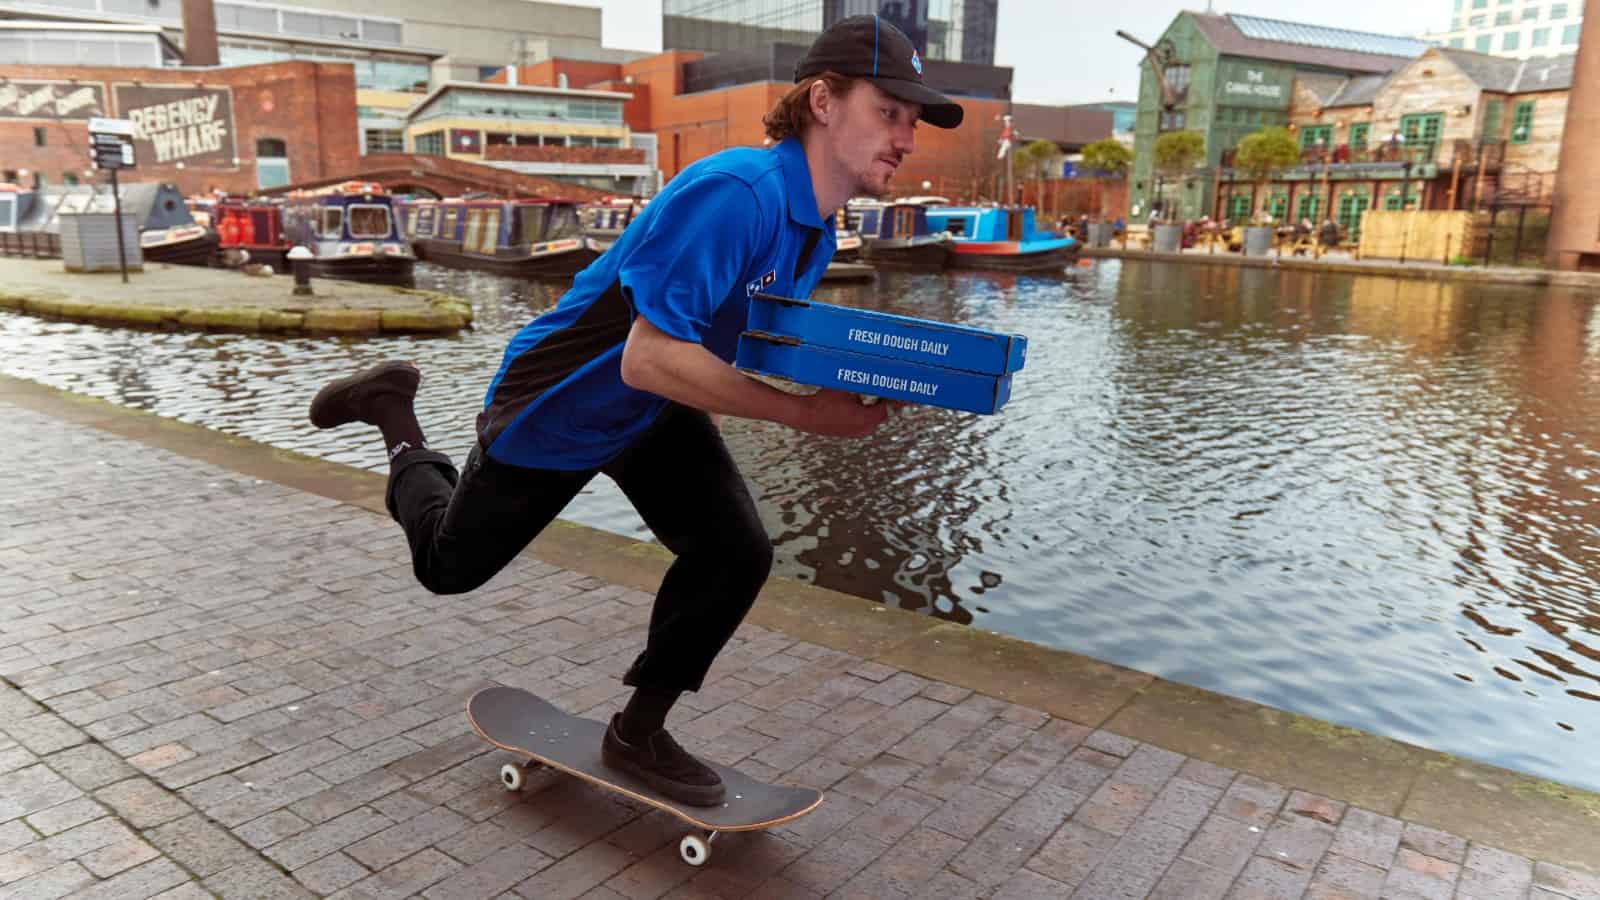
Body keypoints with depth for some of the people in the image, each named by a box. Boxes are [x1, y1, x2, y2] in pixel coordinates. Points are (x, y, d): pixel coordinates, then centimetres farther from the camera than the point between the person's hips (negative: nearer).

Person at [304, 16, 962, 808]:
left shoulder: (816, 223, -5)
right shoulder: (738, 192, -35)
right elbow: (650, 359, -39)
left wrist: (840, 385, -7)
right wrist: (804, 413, -38)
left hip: (657, 416, 7)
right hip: (557, 412, -7)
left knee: (737, 554, -9)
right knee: (448, 564, 15)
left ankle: (638, 734, 11)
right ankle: (393, 410, 40)